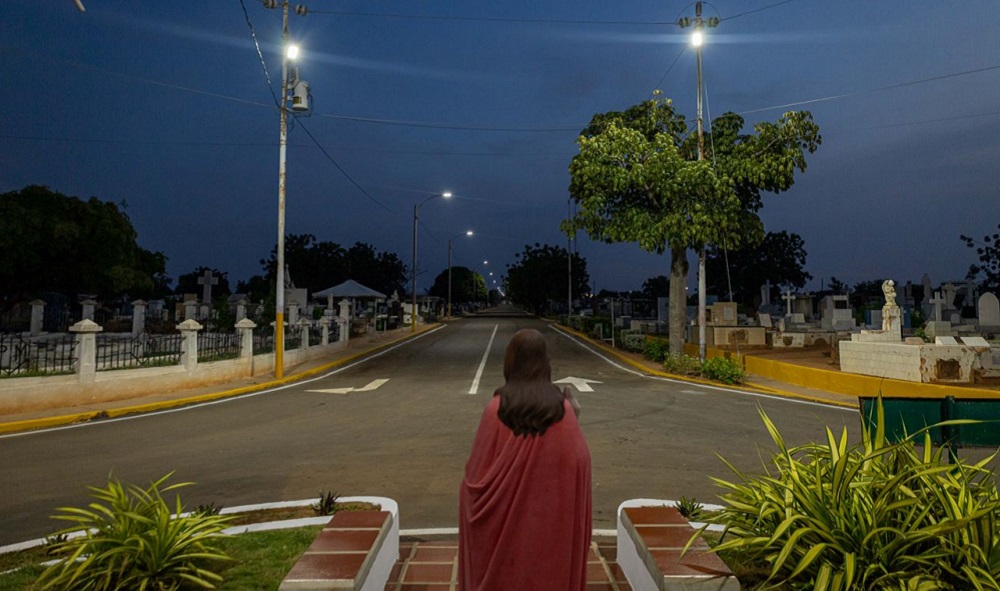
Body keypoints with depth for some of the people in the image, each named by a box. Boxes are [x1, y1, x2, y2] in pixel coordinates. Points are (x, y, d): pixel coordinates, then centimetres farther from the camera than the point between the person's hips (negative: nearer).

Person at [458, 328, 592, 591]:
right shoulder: (562, 407, -11)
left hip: (505, 516, -1)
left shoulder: (498, 407, -15)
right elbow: (580, 461, -8)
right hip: (553, 518, 1)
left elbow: (479, 469, -10)